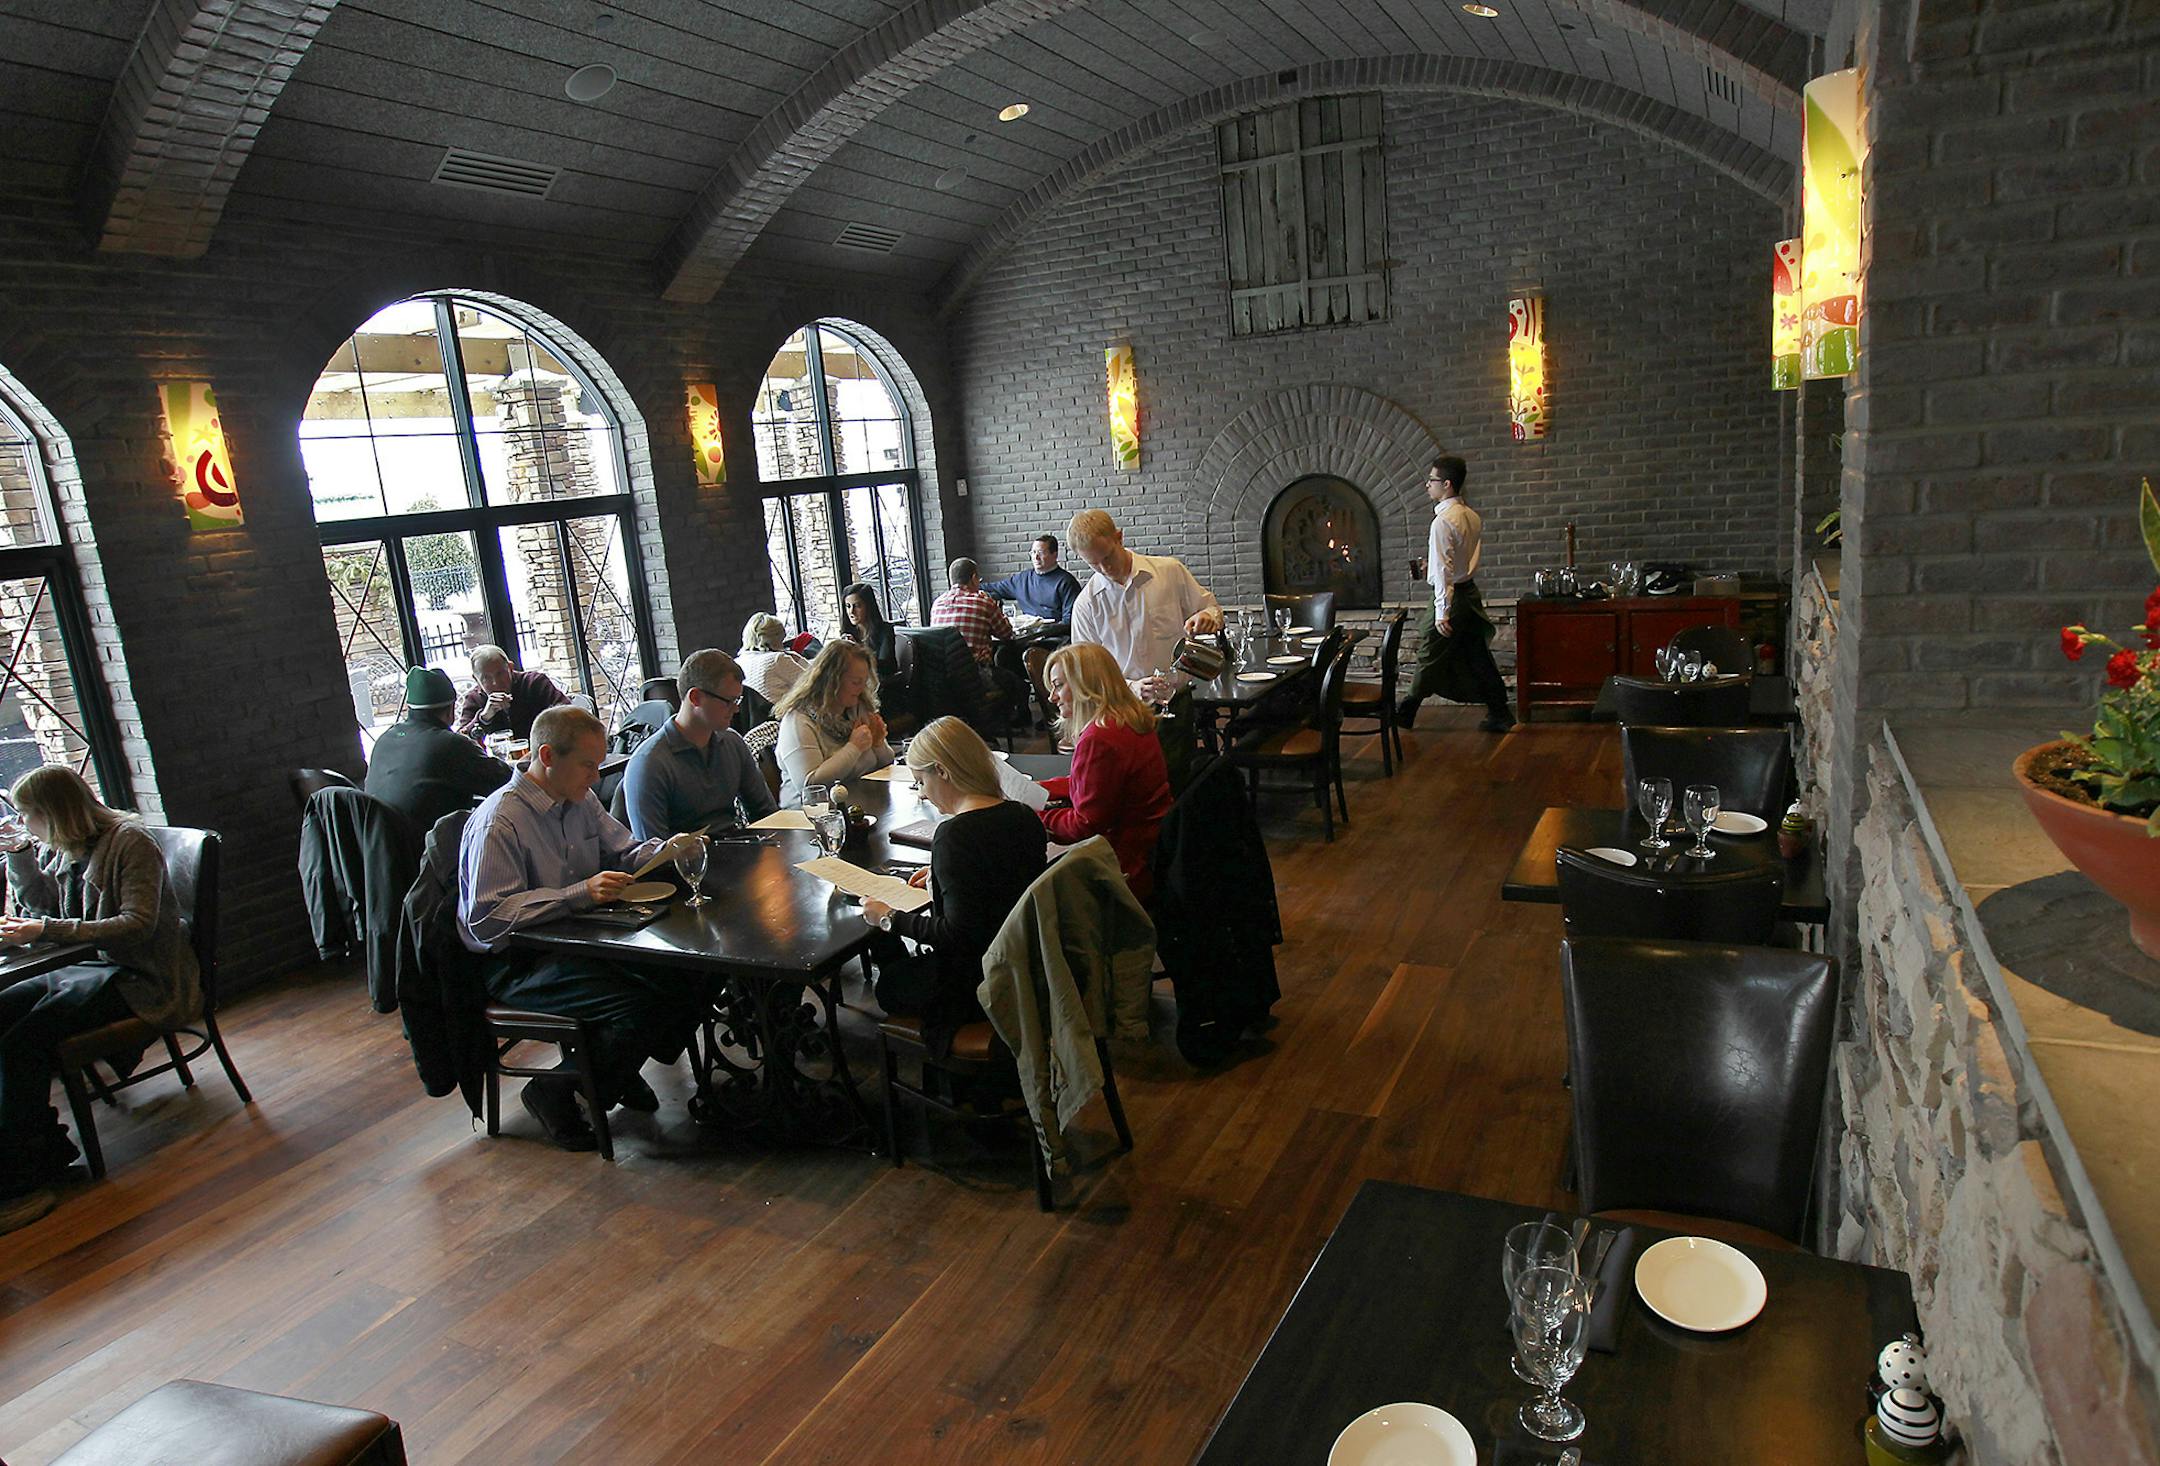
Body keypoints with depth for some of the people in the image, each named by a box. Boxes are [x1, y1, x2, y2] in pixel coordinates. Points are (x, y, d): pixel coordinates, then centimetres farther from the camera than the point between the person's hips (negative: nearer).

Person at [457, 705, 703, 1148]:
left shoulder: (579, 800, 7)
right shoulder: (498, 822, -18)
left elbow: (623, 851, 20)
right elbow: (486, 920, -23)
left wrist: (665, 849, -3)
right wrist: (580, 893, -31)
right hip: (518, 963, -8)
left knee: (688, 985, -11)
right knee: (639, 1007, -26)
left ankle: (618, 1071, 14)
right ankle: (554, 1093, -1)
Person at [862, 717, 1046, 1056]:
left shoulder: (955, 834, -26)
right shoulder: (1024, 816, -1)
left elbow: (959, 933, -26)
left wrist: (891, 918, -13)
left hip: (981, 987, -8)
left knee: (888, 982, 18)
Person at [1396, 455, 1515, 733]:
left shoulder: (1442, 522, -18)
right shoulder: (1472, 516, 8)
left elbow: (1443, 570, -21)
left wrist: (1441, 612, -22)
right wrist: (1432, 564, 27)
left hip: (1452, 595, -8)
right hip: (1471, 591, 8)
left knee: (1430, 655, 4)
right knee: (1478, 657, 11)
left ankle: (1405, 712, 16)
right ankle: (1499, 714, 13)